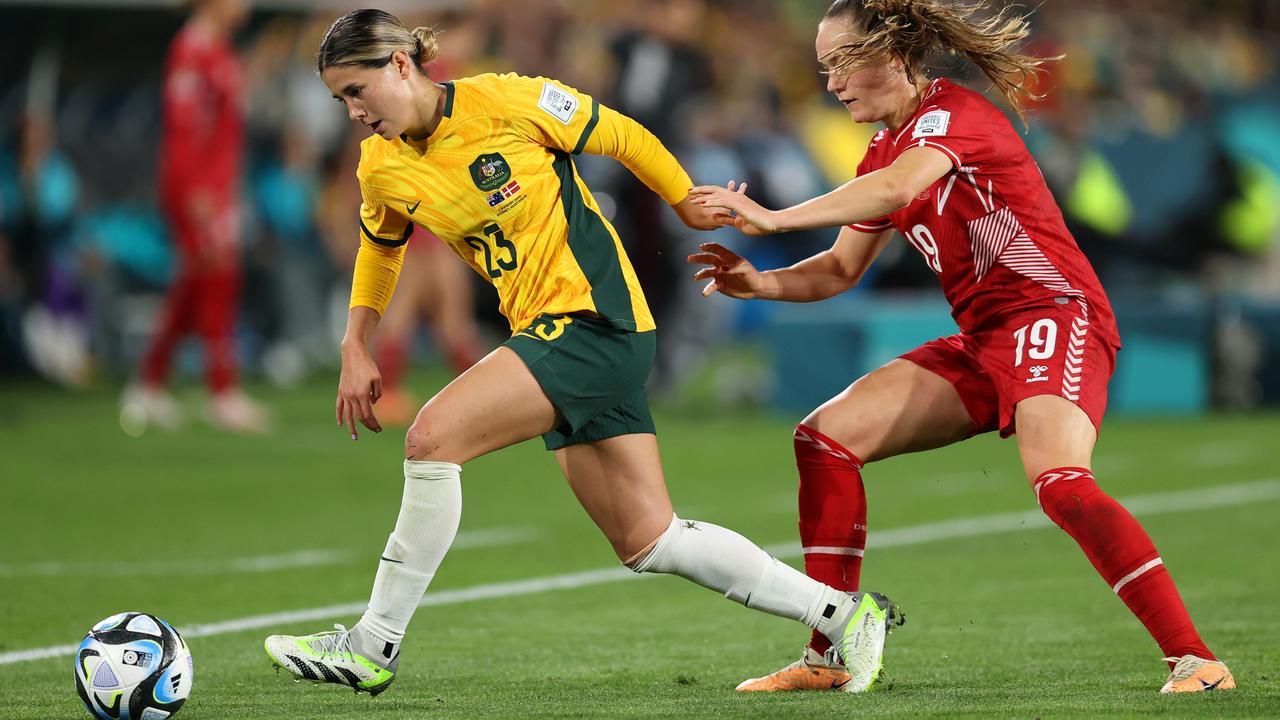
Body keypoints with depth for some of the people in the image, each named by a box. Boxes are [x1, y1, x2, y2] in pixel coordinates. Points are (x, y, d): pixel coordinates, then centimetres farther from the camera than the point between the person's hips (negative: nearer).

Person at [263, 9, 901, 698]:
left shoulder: (508, 101, -14)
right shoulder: (381, 167, 5)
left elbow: (625, 139, -2)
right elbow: (380, 246, 26)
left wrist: (694, 208, 6)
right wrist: (355, 349, 16)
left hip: (597, 317, -7)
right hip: (548, 333, 8)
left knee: (433, 436, -21)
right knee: (647, 542, 6)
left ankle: (373, 647, -11)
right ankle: (842, 614, 15)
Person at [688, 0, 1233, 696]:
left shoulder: (951, 113, -11)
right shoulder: (885, 150, 16)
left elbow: (899, 186, -32)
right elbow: (841, 269, 20)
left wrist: (774, 218, -33)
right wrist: (760, 282, 1)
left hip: (1054, 315, -9)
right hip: (982, 339, 9)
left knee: (1060, 484, -32)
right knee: (826, 436, 1)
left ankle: (1194, 659, -30)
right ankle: (828, 656, 4)